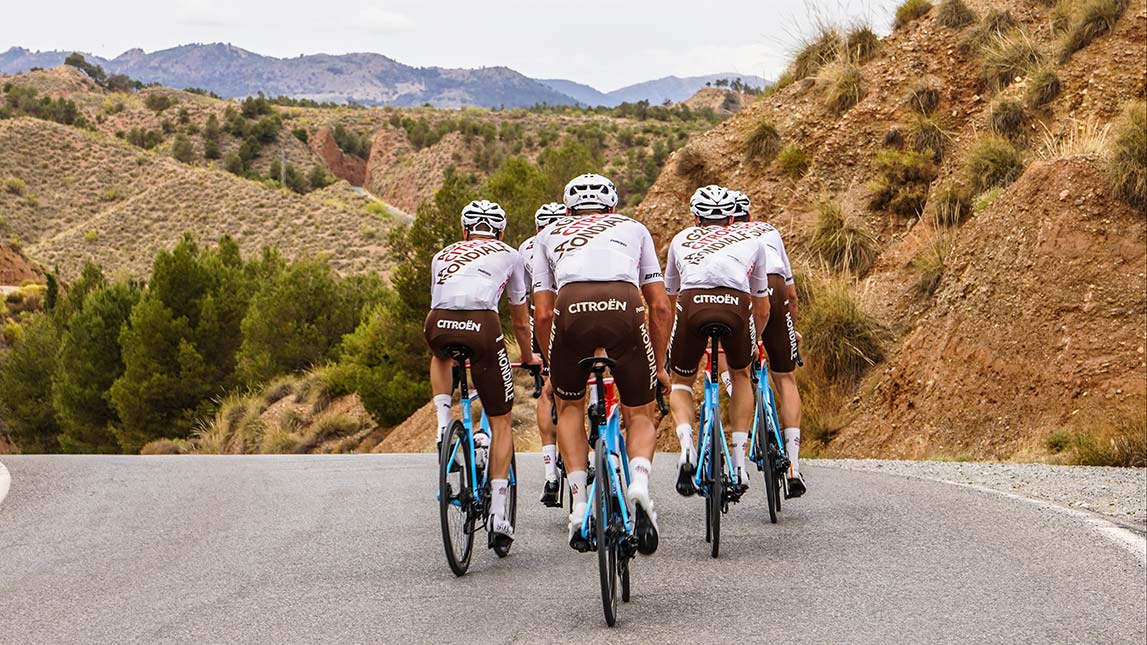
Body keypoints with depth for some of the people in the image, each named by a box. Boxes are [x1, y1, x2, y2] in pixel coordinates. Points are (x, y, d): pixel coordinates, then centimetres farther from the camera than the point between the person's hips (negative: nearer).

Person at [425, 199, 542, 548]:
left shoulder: (442, 256, 34)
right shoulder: (509, 255, 30)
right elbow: (520, 319, 38)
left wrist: (449, 350, 61)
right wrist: (528, 357, 56)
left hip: (439, 325, 2)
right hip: (482, 325, -2)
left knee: (441, 357, 42)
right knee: (501, 422, 14)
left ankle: (443, 425, 20)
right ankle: (498, 514, 8)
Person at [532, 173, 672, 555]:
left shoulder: (550, 234, 33)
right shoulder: (633, 228, 34)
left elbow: (543, 314, 26)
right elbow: (660, 307, 27)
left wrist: (553, 370, 37)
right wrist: (659, 366, 36)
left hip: (572, 309, 0)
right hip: (625, 308, 0)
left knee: (568, 406, 26)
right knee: (639, 414, 18)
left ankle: (580, 505, 14)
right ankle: (639, 484, -11)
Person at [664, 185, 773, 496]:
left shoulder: (682, 239, 35)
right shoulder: (751, 240, 34)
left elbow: (667, 300, 45)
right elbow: (762, 310, 41)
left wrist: (666, 347, 61)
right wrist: (752, 342, 60)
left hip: (692, 302, 0)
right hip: (737, 304, 0)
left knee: (681, 382, 23)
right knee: (741, 376, 29)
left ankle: (686, 446, -4)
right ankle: (739, 461, 21)